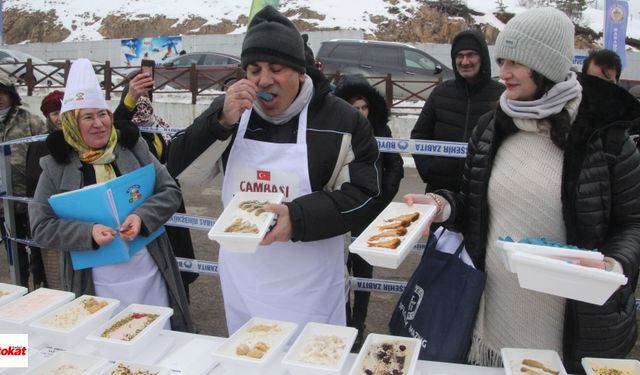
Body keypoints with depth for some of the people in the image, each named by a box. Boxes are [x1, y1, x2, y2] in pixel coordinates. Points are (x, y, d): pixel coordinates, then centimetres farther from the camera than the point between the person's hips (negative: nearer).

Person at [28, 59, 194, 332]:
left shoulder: (134, 148, -1)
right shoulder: (56, 166, -2)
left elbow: (171, 192, 1)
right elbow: (41, 227, -3)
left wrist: (142, 215, -18)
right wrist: (88, 233, -19)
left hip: (149, 274, 1)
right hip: (96, 285, -1)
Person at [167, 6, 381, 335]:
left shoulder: (341, 120, -10)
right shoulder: (229, 110, 0)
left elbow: (363, 196, -12)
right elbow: (182, 171, -5)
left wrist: (298, 218, -28)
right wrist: (222, 122, -22)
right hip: (240, 278, 4)